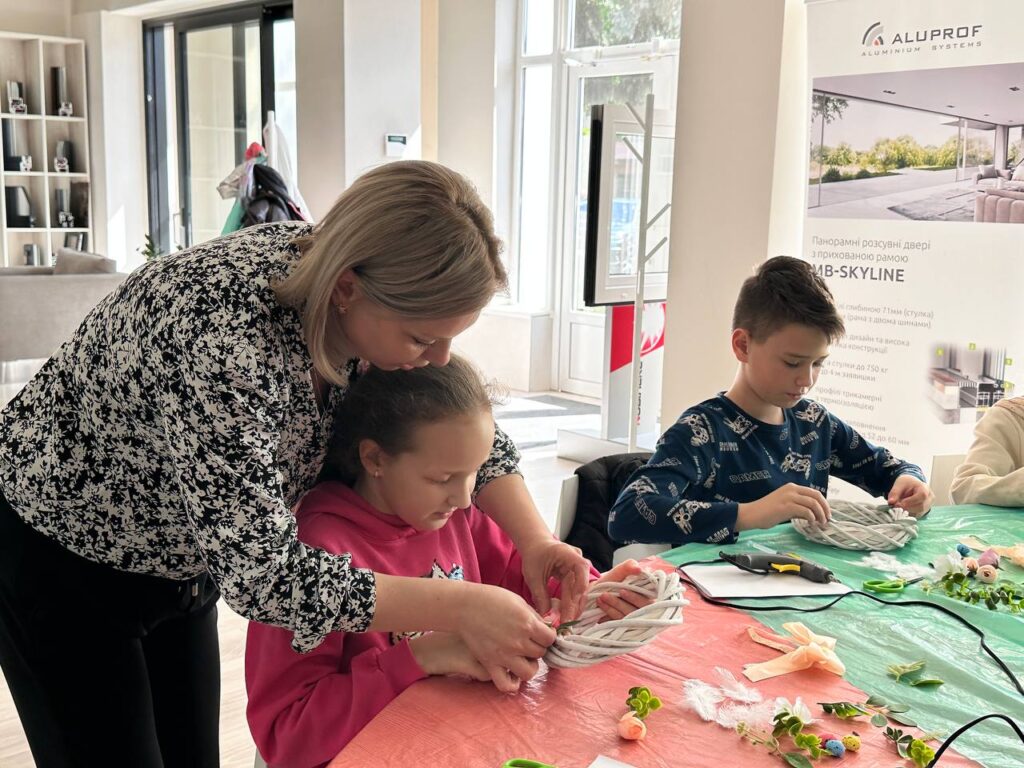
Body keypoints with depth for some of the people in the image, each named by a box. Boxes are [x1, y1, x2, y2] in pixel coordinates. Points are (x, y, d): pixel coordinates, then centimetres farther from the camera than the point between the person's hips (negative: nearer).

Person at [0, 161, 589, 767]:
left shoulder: (370, 305, -18)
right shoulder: (222, 332, -40)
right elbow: (259, 572, -38)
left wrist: (535, 540, -19)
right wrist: (460, 608, -36)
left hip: (181, 563, 6)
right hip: (54, 562, -6)